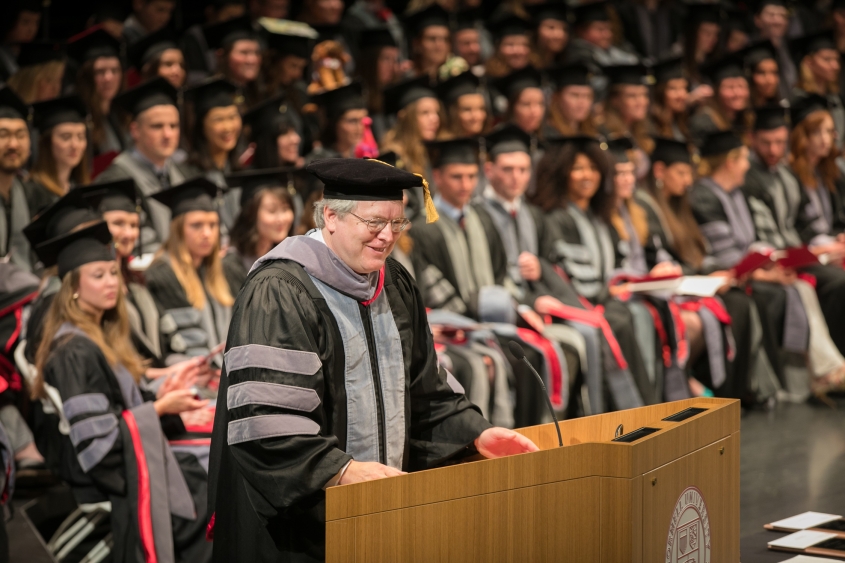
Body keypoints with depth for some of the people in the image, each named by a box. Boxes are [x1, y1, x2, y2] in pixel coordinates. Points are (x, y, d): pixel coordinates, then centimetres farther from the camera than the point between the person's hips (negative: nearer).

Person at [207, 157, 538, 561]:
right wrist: (341, 470, -30)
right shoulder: (278, 293, -14)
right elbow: (261, 413, -23)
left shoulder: (395, 285, 11)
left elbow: (425, 386, 19)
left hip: (386, 499, 7)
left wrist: (475, 433, 4)